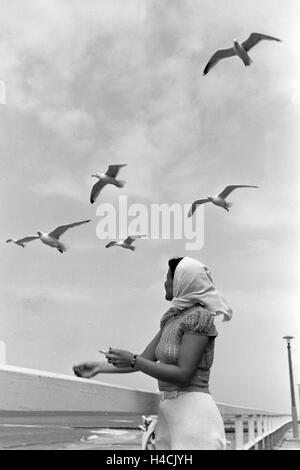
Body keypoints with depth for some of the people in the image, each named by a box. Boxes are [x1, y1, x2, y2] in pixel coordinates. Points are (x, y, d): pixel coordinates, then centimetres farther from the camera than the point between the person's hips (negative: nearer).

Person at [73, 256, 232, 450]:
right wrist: (100, 367, 13)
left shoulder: (199, 317, -13)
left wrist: (132, 360, -17)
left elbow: (183, 375, -19)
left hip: (193, 410, -8)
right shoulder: (172, 318, 12)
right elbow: (146, 359, 15)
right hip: (169, 411, 8)